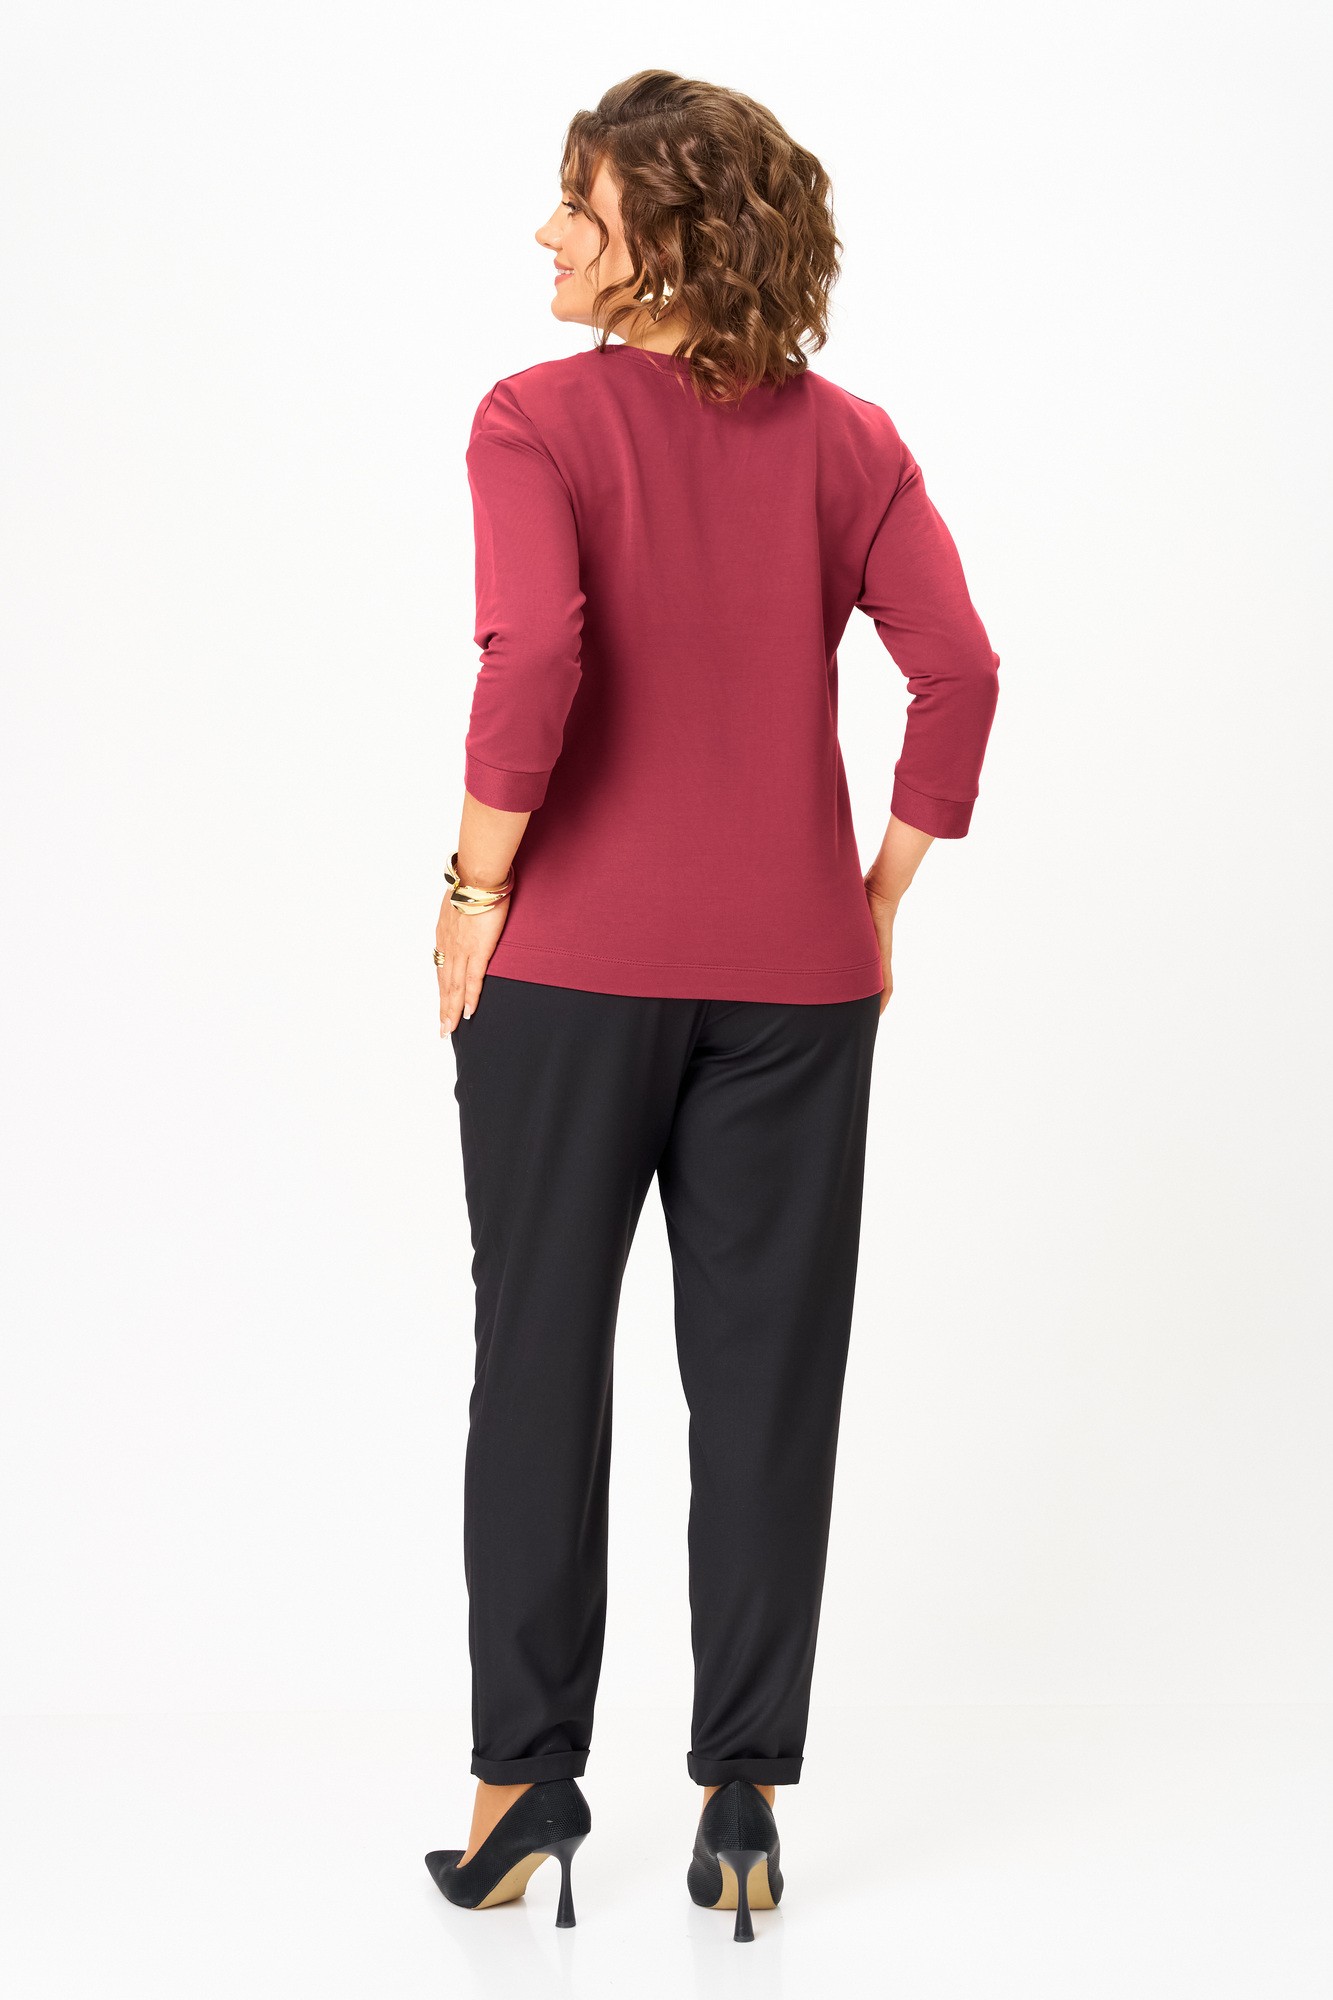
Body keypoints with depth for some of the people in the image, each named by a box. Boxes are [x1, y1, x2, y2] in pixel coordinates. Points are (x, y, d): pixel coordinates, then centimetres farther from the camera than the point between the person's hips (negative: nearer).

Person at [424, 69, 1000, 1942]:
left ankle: (527, 1776, 16)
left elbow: (537, 654, -21)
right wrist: (878, 894, 2)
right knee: (767, 1371, 8)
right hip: (794, 970, 3)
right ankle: (743, 1795, 14)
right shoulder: (845, 437, 4)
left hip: (572, 960, -2)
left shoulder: (540, 420, -6)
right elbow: (958, 670, -6)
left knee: (542, 1359, 10)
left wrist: (474, 886, -11)